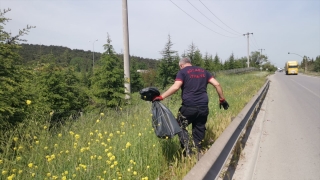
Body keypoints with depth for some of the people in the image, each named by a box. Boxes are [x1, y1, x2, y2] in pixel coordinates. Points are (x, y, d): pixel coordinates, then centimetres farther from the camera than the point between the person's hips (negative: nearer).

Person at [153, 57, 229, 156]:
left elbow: (175, 87, -14)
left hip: (189, 106, -4)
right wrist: (222, 99, 18)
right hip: (203, 107, 5)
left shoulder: (182, 72, 3)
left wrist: (161, 97, -14)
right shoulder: (203, 71, 18)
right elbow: (217, 84, 11)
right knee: (199, 131, 15)